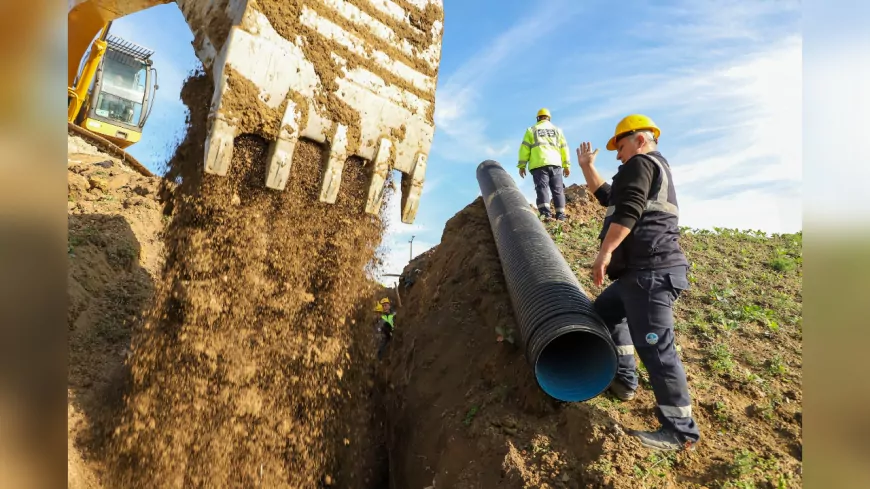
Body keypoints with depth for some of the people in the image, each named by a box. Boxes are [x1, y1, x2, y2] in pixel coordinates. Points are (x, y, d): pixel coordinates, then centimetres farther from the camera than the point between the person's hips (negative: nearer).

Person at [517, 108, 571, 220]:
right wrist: (566, 165, 13)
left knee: (542, 188, -10)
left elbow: (524, 148, 5)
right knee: (558, 190, 5)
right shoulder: (557, 130, 21)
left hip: (539, 164, -2)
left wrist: (522, 165, 4)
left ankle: (545, 213, -27)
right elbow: (564, 148, 14)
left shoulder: (531, 130, 15)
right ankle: (560, 215, -2)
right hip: (555, 164, 2)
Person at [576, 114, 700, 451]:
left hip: (651, 271, -11)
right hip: (643, 271, 11)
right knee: (605, 311, 26)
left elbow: (627, 211, -19)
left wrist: (604, 253, -21)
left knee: (654, 347, -10)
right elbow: (607, 196, 35)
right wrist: (587, 166, 35)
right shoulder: (654, 170, 29)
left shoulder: (640, 163, -4)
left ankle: (680, 431, -1)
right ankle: (624, 380, 30)